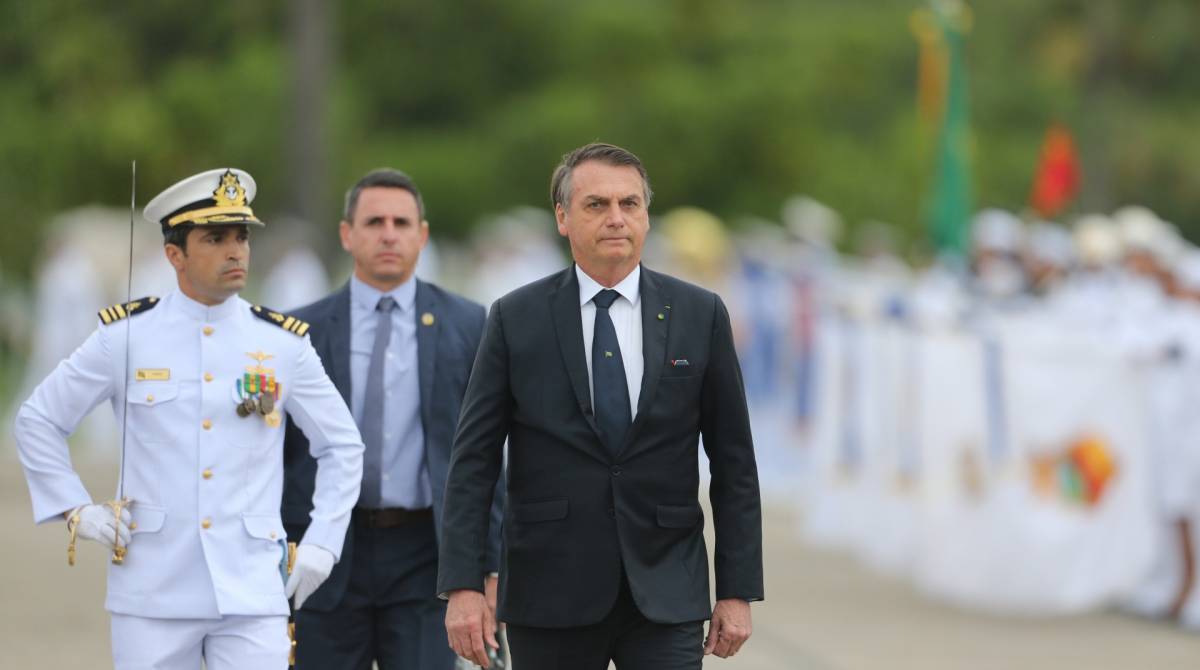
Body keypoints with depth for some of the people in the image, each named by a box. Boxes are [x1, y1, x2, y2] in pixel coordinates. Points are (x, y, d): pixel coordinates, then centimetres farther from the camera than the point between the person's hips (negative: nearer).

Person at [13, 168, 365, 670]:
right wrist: (77, 510, 2)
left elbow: (343, 448, 13)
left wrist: (321, 542, 5)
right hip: (153, 595, 0)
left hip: (251, 592, 0)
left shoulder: (282, 345, 4)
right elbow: (37, 422, 10)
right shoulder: (126, 336, 0)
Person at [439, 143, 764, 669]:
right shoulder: (516, 319, 2)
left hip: (665, 597, 0)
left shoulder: (700, 315, 4)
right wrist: (463, 585, -9)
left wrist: (737, 590, 1)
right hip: (550, 597, 0)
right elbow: (473, 461, 0)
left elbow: (733, 463, 6)